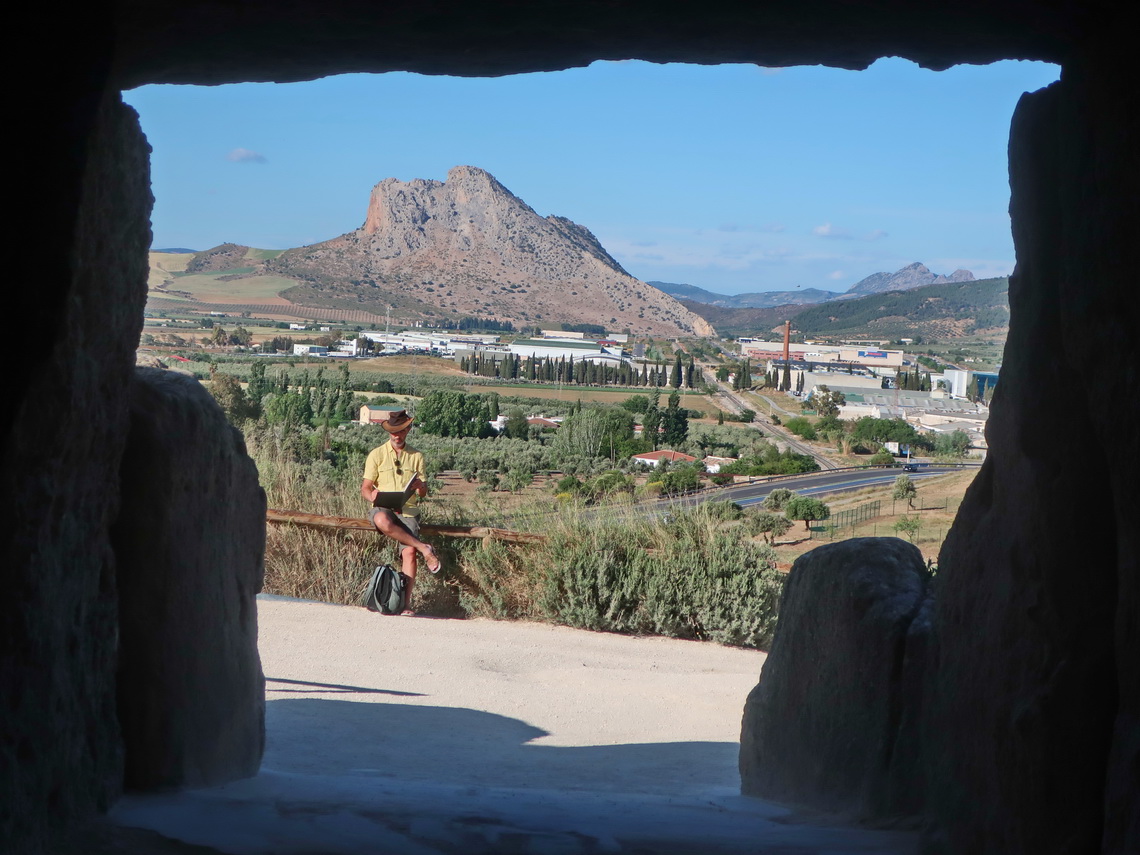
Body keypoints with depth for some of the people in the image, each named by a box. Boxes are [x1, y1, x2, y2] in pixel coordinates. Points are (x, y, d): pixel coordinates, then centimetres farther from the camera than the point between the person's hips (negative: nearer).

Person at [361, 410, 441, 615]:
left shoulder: (416, 457, 16)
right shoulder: (377, 455, 9)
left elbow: (423, 493, 15)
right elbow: (365, 488, 4)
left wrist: (420, 486, -10)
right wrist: (372, 496, -20)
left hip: (408, 511, 2)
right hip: (384, 508, -1)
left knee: (409, 551, -22)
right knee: (382, 520, -39)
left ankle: (406, 602, -22)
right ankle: (424, 549, -28)